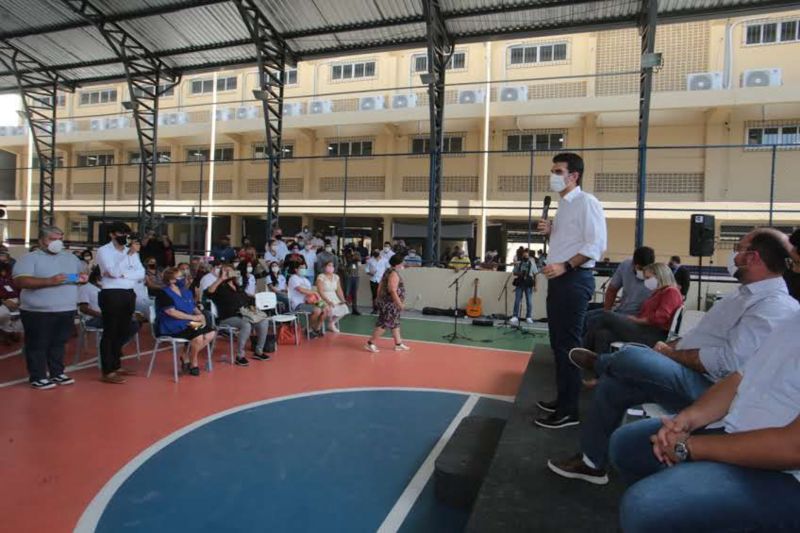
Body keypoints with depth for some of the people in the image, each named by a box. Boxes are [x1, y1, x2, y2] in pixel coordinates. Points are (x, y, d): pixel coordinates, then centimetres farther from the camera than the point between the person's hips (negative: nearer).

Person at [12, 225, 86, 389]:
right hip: (38, 312, -5)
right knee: (37, 345, 4)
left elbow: (82, 274, 21)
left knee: (59, 344, 15)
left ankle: (57, 373, 26)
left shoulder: (71, 258, 13)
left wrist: (82, 278, -5)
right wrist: (49, 281, -26)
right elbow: (20, 281, -18)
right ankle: (38, 378, 13)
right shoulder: (30, 258, -6)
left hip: (67, 310, 6)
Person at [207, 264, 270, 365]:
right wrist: (221, 279, -21)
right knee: (246, 325, -36)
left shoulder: (238, 288, 23)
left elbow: (247, 301, 29)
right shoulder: (221, 288, 2)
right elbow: (209, 292, -20)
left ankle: (259, 352, -3)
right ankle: (240, 356, -26)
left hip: (244, 315, 7)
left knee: (264, 321, -15)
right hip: (229, 318, -7)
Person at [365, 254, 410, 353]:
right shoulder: (394, 274, -20)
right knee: (384, 324, -4)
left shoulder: (389, 271, 11)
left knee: (395, 324, 16)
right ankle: (370, 343, 3)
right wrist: (400, 304, -22)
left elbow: (381, 286, 16)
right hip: (390, 304, -11)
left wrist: (379, 299, 21)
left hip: (388, 303, 11)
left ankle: (398, 344, 24)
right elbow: (393, 291, -26)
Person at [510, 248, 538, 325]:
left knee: (529, 301, 2)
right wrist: (519, 274, -9)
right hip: (519, 283, 1)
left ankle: (529, 317, 11)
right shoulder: (518, 263, 8)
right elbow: (514, 273, 13)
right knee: (517, 301, -2)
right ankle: (515, 317, 1)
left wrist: (535, 285, 0)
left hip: (529, 284, -1)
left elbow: (535, 275, 5)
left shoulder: (532, 263, 6)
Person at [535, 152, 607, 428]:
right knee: (558, 342, 14)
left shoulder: (586, 202, -10)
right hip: (558, 279, 10)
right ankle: (563, 399, 27)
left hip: (574, 280, -10)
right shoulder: (563, 205, 19)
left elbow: (596, 245, -18)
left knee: (568, 345, -6)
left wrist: (565, 266, -23)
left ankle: (569, 410, 3)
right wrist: (550, 231, 7)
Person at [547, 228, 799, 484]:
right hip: (688, 373, 10)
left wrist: (670, 354, -14)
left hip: (707, 390, -10)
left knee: (632, 357, -26)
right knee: (612, 384, 1)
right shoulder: (746, 293, 18)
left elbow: (728, 362, -26)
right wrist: (670, 347, 7)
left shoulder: (775, 307, -16)